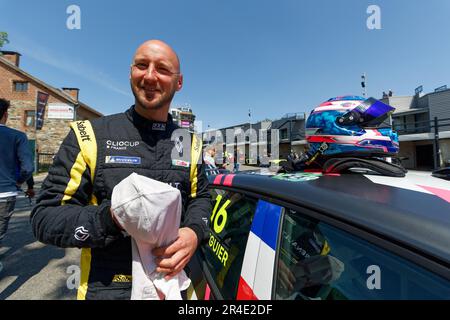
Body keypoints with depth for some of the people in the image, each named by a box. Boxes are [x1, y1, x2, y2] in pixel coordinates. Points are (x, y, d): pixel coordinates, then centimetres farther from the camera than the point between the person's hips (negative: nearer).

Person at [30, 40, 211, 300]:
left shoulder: (190, 143, -2)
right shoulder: (90, 135, -9)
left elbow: (200, 197, 4)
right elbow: (45, 216, -7)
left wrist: (194, 232, -16)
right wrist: (111, 215, -27)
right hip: (107, 288, -2)